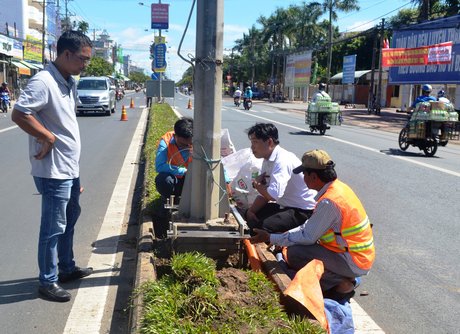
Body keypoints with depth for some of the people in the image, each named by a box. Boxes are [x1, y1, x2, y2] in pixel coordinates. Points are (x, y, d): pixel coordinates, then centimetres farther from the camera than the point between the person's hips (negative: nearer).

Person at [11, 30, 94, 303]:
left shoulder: (70, 83, 10)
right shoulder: (43, 82, -19)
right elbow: (19, 114, -26)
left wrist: (76, 171, 17)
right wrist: (48, 138, -18)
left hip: (71, 168, 9)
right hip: (54, 172, -9)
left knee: (70, 219, 21)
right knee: (53, 227, 1)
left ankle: (67, 268, 37)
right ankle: (48, 282, 16)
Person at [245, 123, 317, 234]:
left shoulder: (283, 160, -25)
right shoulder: (267, 161, 5)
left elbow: (273, 195, -35)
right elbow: (265, 194, 11)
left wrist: (257, 184, -16)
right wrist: (251, 211, -3)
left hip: (304, 211, -10)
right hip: (286, 206, 10)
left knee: (265, 225, -26)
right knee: (250, 215, 12)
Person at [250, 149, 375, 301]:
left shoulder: (328, 201, -25)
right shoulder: (338, 187, 4)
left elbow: (308, 237, -17)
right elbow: (311, 226, 11)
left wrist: (270, 238, -9)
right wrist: (283, 237, 8)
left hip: (353, 263, -9)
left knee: (294, 253, -14)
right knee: (294, 243, 12)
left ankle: (340, 284, -4)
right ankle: (343, 277, 10)